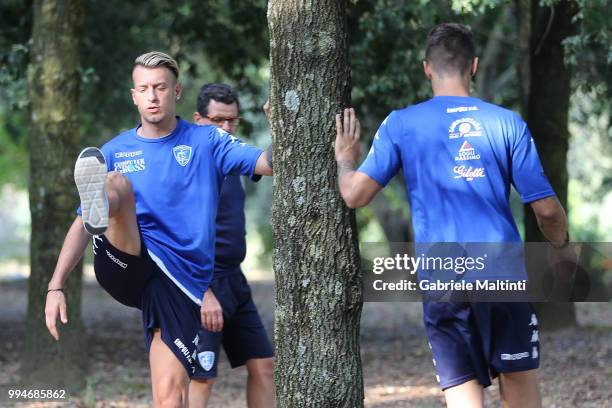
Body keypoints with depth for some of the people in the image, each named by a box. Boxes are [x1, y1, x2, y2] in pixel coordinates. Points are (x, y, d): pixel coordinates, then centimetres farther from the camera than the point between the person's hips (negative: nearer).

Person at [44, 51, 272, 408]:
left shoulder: (207, 142, 9)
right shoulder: (114, 153, 14)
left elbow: (274, 164, -3)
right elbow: (81, 226, 11)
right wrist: (56, 286, 0)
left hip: (183, 283, 0)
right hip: (127, 269, 0)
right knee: (117, 183, -26)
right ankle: (101, 210, -61)